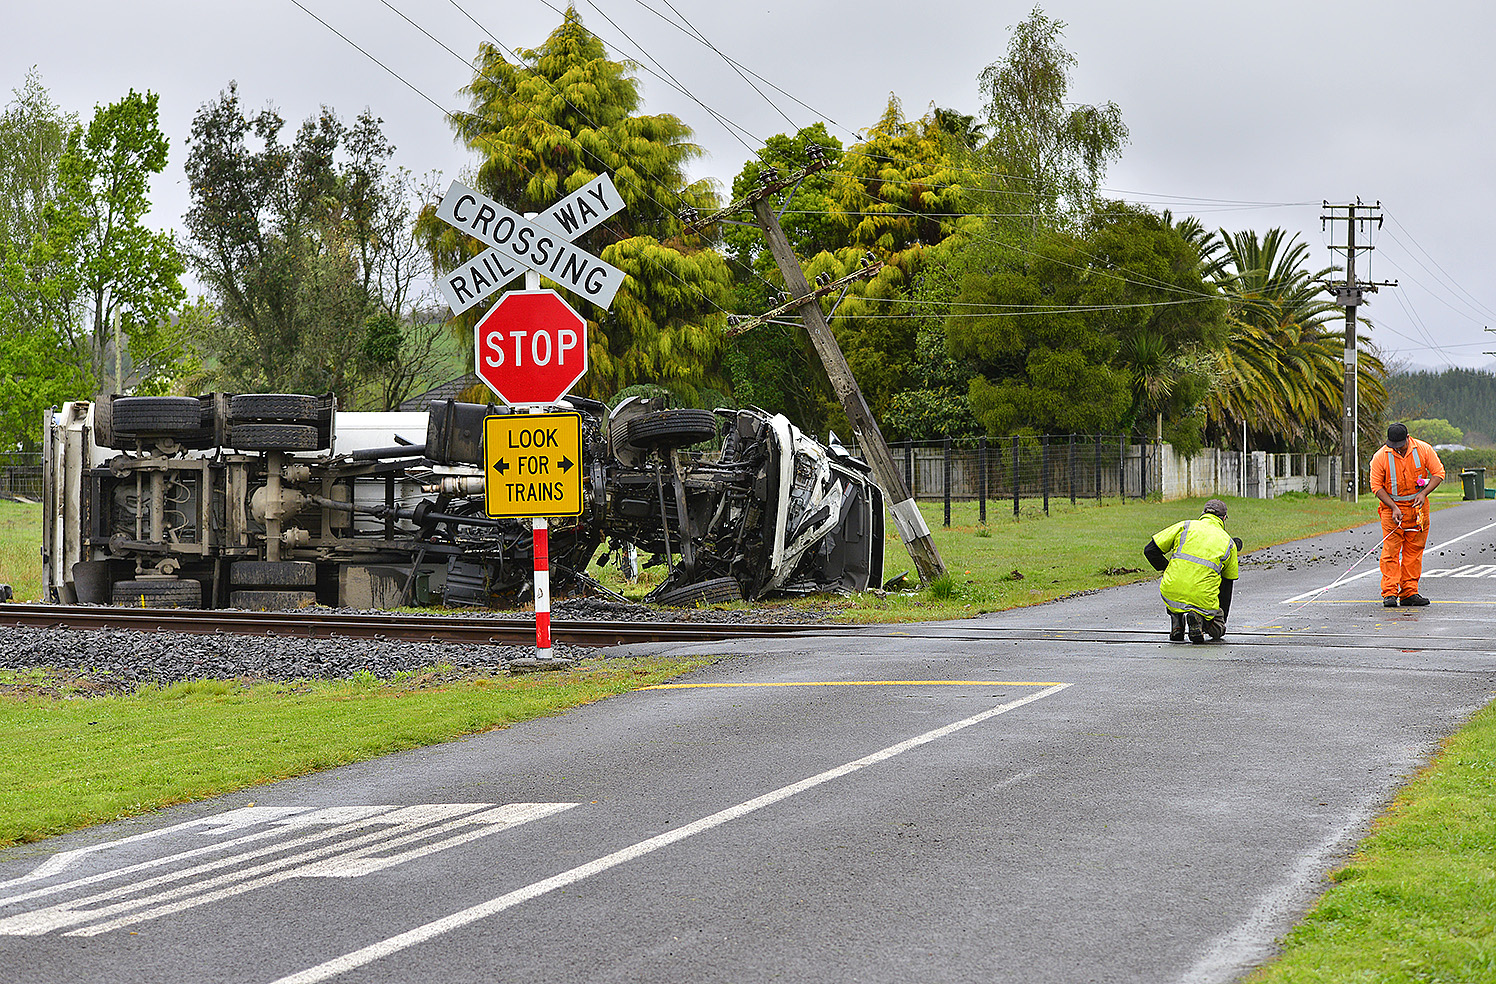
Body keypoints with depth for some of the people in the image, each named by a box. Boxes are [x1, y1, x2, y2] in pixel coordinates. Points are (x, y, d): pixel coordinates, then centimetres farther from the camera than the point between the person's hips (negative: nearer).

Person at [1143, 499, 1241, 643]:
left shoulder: (1185, 527, 9)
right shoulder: (1229, 544, 12)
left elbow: (1150, 551, 8)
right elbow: (1226, 588, 19)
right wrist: (1222, 620, 31)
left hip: (1171, 594, 1)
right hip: (1203, 602, -1)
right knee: (1217, 631, 24)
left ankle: (1176, 624, 12)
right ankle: (1198, 617, -9)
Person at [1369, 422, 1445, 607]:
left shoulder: (1423, 450, -7)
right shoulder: (1380, 457, -11)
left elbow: (1438, 473, 0)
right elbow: (1376, 486, -6)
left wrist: (1424, 493, -14)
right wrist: (1394, 508, -14)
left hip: (1418, 507, 2)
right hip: (1392, 507, -2)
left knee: (1414, 550, 4)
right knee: (1390, 550, -9)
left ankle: (1409, 593, 9)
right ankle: (1389, 593, -10)